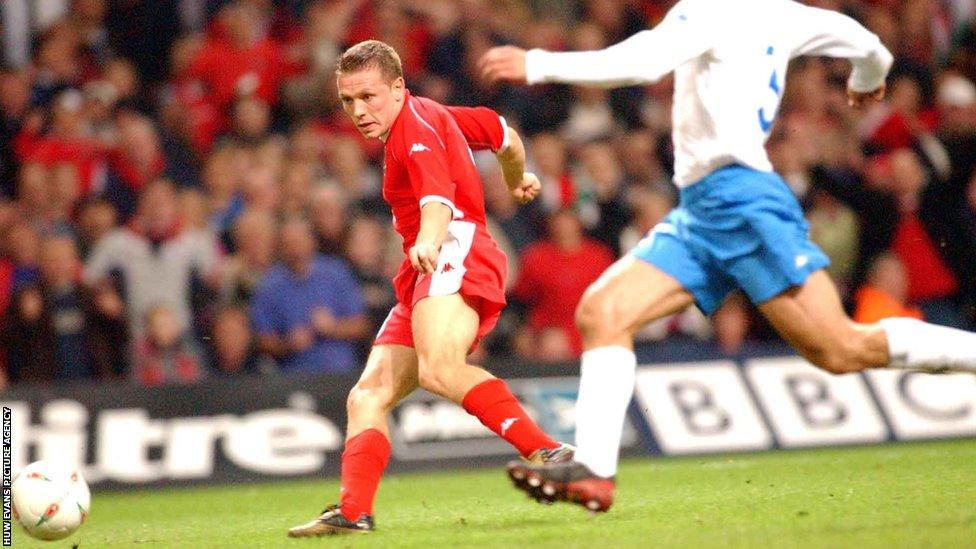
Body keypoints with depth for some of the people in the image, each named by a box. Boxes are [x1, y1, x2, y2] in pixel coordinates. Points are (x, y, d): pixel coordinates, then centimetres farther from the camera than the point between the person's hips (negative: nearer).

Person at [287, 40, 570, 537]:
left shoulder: (416, 126, -4)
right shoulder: (430, 116, 26)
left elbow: (439, 197, -23)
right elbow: (504, 134, 40)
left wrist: (429, 241, -43)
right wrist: (517, 179, 60)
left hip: (458, 251, -11)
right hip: (424, 279, 11)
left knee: (439, 370, -34)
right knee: (369, 395, 2)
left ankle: (548, 454, -44)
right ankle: (352, 511, -7)